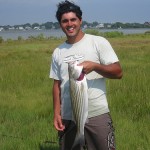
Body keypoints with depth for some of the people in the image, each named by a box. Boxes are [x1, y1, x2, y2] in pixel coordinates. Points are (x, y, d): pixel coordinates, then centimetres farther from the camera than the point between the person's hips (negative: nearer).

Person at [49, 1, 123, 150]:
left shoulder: (99, 42, -2)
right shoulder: (57, 52, 9)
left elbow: (118, 72, -7)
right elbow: (57, 84, 13)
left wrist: (94, 66, -22)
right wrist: (56, 113, 5)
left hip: (97, 114, -3)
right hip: (67, 117, 4)